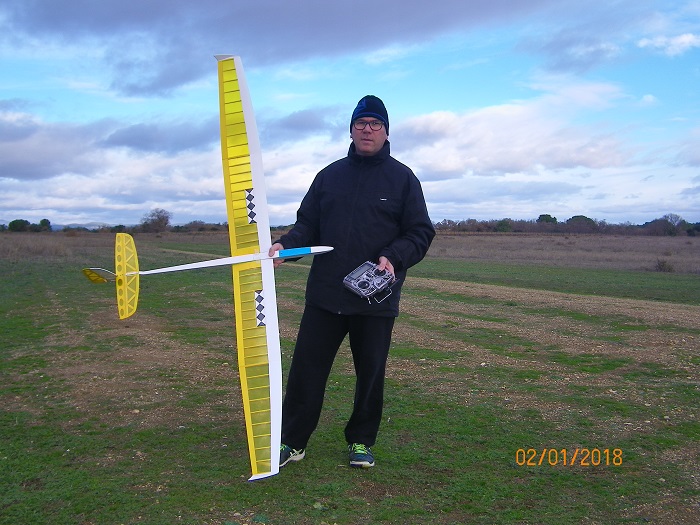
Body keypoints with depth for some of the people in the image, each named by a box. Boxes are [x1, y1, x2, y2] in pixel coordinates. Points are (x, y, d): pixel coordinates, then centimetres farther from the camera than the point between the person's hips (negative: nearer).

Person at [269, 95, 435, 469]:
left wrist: (393, 258, -17)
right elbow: (308, 225, 12)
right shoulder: (329, 175, 12)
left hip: (377, 299, -2)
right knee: (306, 368, 3)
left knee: (371, 374, 9)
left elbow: (421, 232, 0)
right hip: (325, 294, 2)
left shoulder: (402, 178, 3)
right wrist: (285, 245, -8)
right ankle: (292, 441, 15)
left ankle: (362, 441, 26)